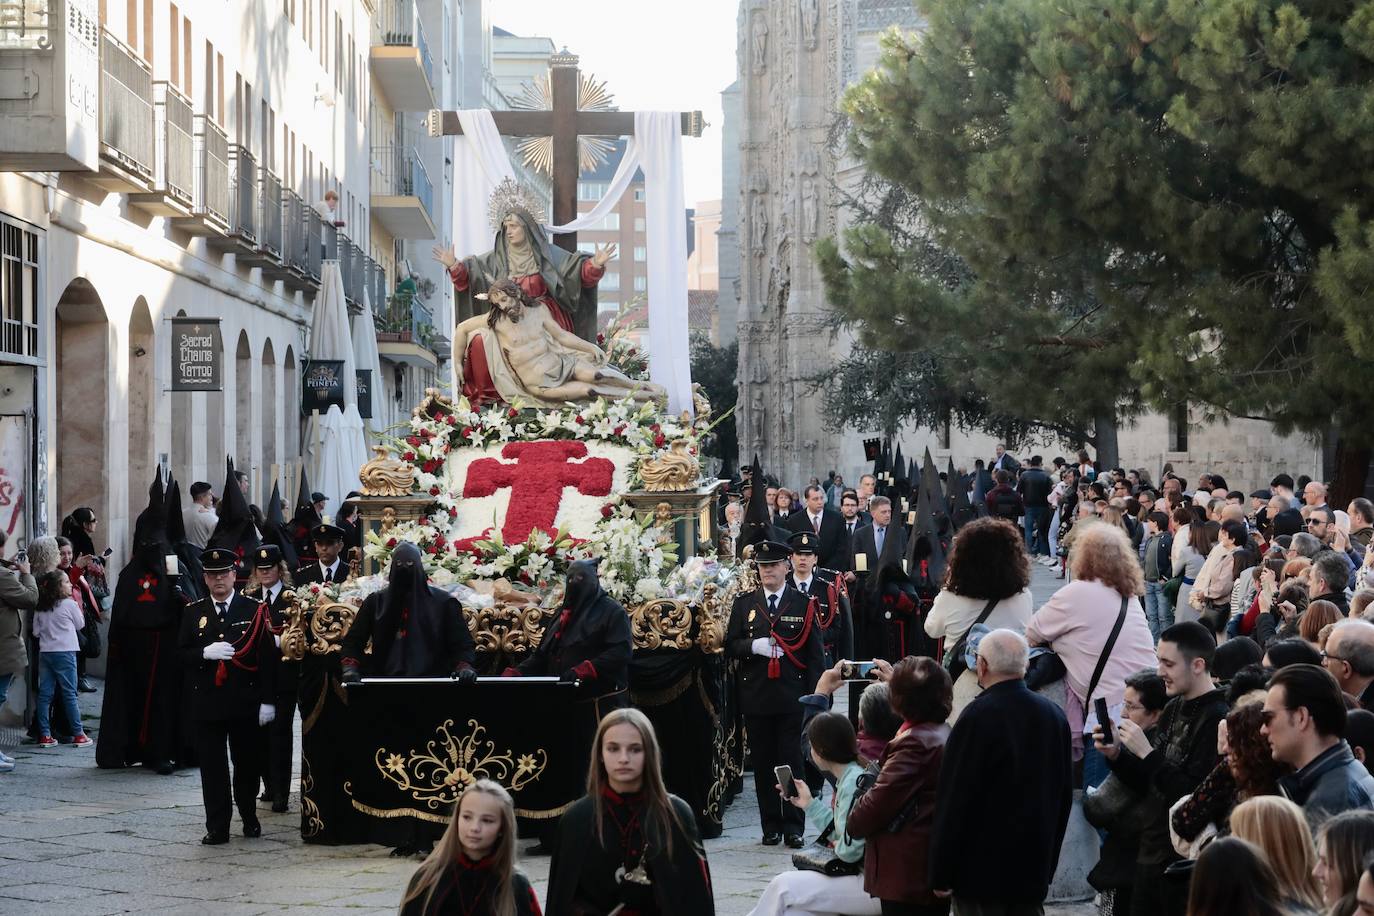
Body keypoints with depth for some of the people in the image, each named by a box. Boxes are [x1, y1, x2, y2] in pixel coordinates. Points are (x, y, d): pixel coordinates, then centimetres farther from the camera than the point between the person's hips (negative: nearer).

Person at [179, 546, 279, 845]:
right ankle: (217, 828, 4)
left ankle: (249, 817, 29)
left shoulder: (254, 610, 1)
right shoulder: (193, 612, 8)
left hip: (245, 701, -1)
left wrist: (267, 700, -7)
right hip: (207, 703, 1)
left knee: (248, 763, 8)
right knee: (212, 767, 0)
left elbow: (268, 657, -2)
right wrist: (206, 653, -16)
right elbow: (182, 655, 5)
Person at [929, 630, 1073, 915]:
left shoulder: (979, 717, -15)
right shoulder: (1055, 716, 6)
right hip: (1034, 869, 6)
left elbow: (954, 801, -15)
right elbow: (1064, 797, 14)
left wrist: (941, 875, -9)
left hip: (981, 870, -6)